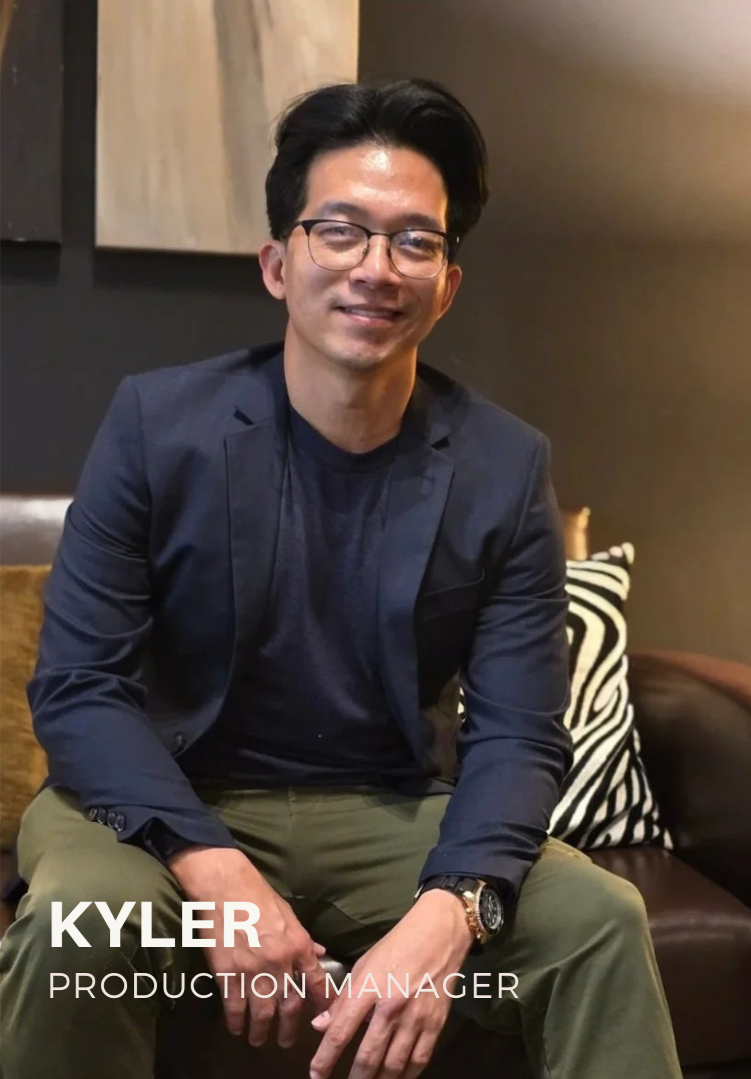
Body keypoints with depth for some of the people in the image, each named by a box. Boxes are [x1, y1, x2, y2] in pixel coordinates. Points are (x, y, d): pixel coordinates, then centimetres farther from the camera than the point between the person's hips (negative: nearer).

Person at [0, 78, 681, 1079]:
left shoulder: (507, 467, -4)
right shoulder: (156, 424, -8)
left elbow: (517, 732, -8)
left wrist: (446, 914, -29)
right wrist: (216, 873, -27)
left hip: (397, 818, 2)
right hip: (173, 807, -1)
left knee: (601, 919, -19)